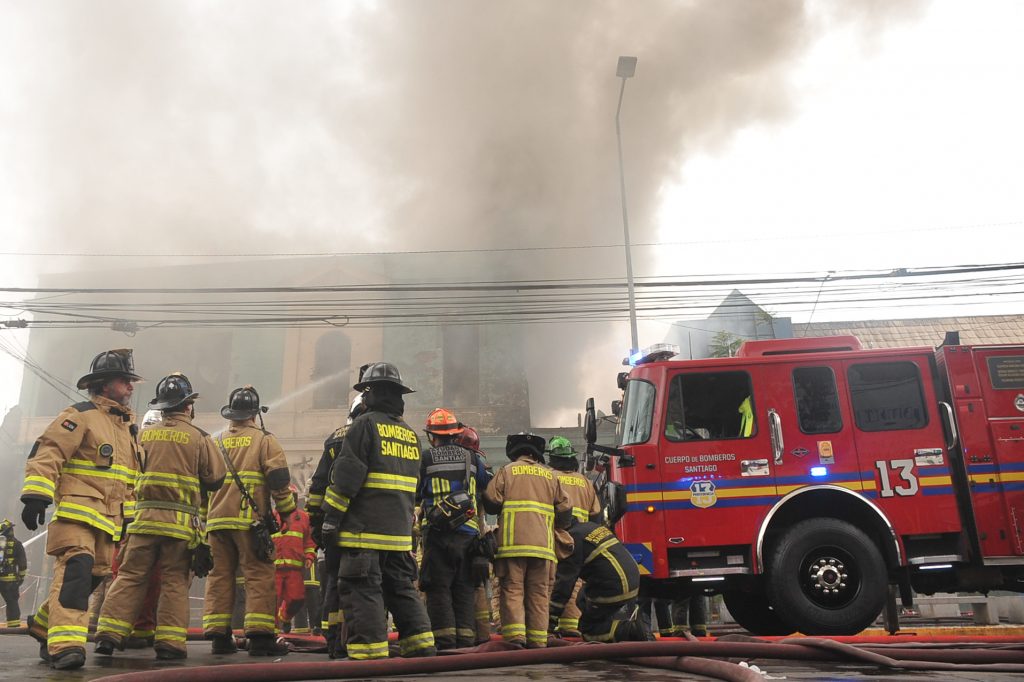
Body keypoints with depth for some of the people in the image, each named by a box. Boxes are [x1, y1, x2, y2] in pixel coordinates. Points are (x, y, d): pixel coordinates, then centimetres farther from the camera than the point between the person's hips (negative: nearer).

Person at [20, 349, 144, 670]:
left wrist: (129, 517, 24)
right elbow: (46, 454, -15)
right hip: (75, 512, -8)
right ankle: (65, 644, -26)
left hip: (108, 520, 8)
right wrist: (36, 495, -25)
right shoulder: (81, 415, -4)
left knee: (93, 575, 11)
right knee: (75, 569, -22)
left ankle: (44, 625, 31)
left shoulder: (128, 427, 21)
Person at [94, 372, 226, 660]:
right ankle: (169, 642, 1)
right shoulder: (198, 437, -2)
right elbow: (216, 478, 0)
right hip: (180, 520, -3)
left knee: (130, 576, 9)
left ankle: (109, 634, 3)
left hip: (144, 515, 3)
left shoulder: (144, 434, 8)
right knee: (175, 581, 3)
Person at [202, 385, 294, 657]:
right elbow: (278, 479, -8)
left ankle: (218, 636, 11)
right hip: (249, 520, -5)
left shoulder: (215, 443, 15)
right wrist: (287, 509, 3)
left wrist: (205, 518, 26)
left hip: (217, 520, 5)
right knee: (259, 576, -2)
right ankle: (260, 636, -6)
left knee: (220, 575, 10)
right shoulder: (263, 440, 0)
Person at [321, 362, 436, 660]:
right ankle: (422, 648, 13)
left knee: (362, 592, -4)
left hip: (364, 529, -7)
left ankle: (370, 654, -7)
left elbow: (346, 478, -11)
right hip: (400, 531, 7)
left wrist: (331, 520, -8)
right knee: (402, 589, 14)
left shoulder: (365, 424, -5)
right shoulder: (411, 435, 17)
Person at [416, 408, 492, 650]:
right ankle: (466, 637, 7)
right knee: (465, 588, 9)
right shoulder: (472, 457, 7)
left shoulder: (426, 459, 0)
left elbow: (415, 494, 9)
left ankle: (444, 639, -2)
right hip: (468, 532, 2)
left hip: (437, 532, -2)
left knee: (439, 588, 3)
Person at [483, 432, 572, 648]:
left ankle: (515, 636, -12)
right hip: (543, 543, 3)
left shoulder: (507, 471, 7)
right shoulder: (550, 475, 16)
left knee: (512, 590, 0)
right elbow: (564, 511, 13)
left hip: (513, 542, -2)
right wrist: (555, 527, 31)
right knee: (539, 594, 7)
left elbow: (491, 502, -1)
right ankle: (538, 641, 6)